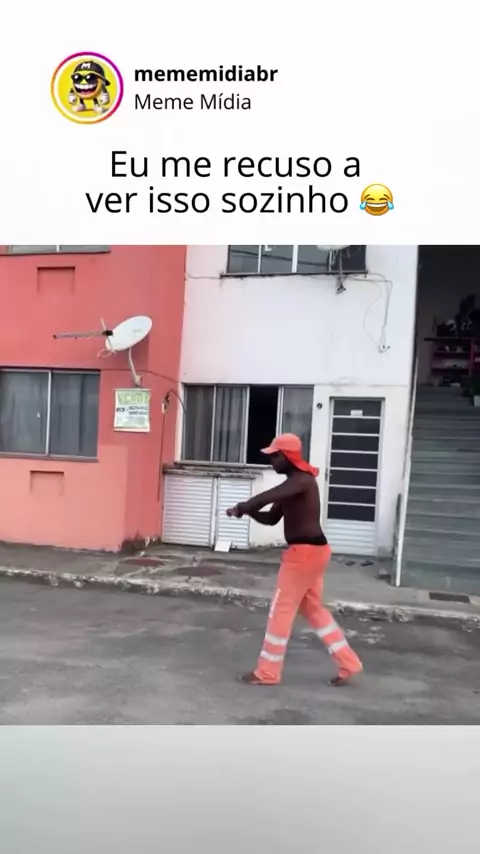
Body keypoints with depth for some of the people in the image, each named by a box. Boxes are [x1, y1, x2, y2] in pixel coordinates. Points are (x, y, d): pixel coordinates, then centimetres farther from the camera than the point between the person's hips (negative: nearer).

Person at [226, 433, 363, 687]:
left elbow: (267, 496, -35)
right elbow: (271, 518, 13)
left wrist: (241, 507, -21)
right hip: (309, 551, 10)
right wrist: (248, 511, -5)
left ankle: (267, 672, 12)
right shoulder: (292, 483, 14)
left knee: (281, 609, -1)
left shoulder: (302, 480, -17)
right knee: (313, 609, 18)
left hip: (305, 552, -10)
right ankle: (349, 664, 24)